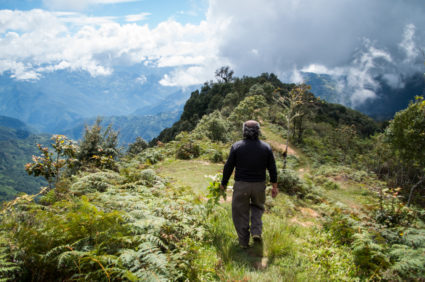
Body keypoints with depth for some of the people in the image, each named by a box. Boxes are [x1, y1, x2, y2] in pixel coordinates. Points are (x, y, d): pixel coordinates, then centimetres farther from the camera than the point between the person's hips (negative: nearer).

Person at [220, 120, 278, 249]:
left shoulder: (236, 146, -8)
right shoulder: (266, 147, -2)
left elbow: (228, 167, -4)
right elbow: (272, 169, 1)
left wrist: (223, 183, 8)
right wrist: (274, 186, 11)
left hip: (241, 185, -2)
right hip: (259, 185, 2)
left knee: (240, 213, 11)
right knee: (257, 207, 26)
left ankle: (244, 242, 18)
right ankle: (256, 232, 10)